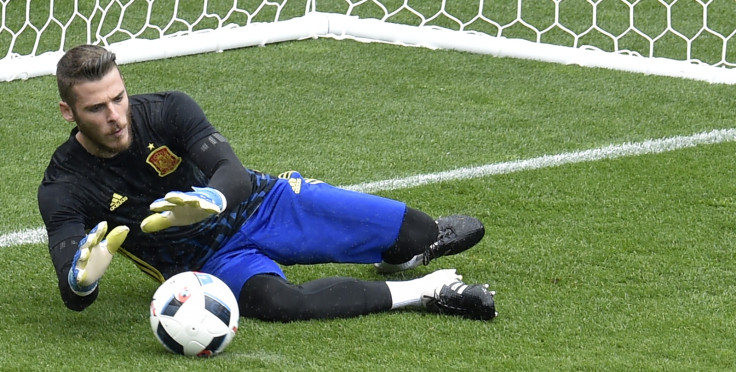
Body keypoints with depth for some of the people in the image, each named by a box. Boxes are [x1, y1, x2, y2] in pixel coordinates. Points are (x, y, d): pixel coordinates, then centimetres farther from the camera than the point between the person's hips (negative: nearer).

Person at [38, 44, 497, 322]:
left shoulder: (167, 110, -14)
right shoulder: (64, 188, -17)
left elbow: (234, 173, -26)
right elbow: (74, 297, -26)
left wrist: (208, 200, -51)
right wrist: (83, 276, -53)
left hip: (261, 203, 2)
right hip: (215, 261, -2)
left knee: (427, 232, -10)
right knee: (272, 300, -39)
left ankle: (411, 245, 31)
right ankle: (423, 292, -24)